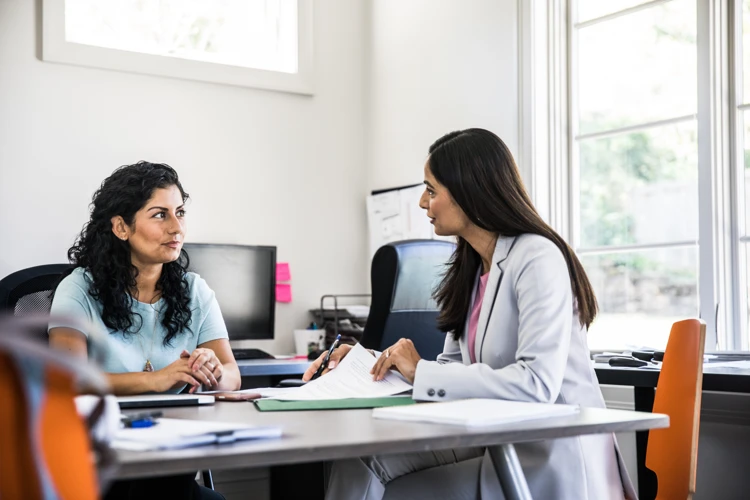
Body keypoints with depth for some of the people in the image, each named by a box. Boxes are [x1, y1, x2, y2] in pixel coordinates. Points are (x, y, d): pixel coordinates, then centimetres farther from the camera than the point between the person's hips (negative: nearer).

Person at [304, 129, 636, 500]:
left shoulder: (538, 259, -15)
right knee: (363, 454, -13)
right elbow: (453, 367, 18)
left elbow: (537, 383, -26)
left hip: (551, 456, -7)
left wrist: (421, 371, -20)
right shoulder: (472, 266, 11)